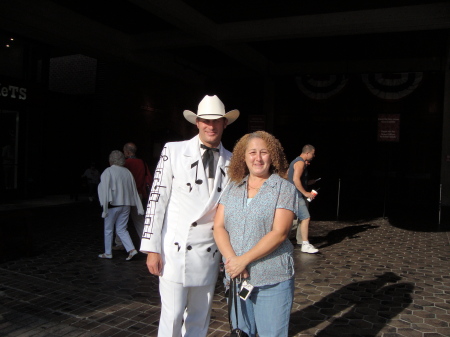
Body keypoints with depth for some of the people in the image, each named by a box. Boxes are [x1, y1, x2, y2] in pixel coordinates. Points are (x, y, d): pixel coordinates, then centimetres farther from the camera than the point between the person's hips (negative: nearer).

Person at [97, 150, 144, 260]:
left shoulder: (108, 172, -9)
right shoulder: (127, 172, 6)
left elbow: (105, 189, -14)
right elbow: (134, 190, 7)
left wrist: (104, 208, -12)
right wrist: (140, 207, 9)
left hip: (113, 205, -5)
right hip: (126, 205, 5)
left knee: (108, 229, 11)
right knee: (121, 229, 13)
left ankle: (108, 253, 20)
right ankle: (131, 249, 0)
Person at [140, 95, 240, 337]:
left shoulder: (231, 162, 5)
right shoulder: (173, 151, -4)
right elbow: (157, 199, -5)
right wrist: (152, 248, -8)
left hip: (209, 253, 3)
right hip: (175, 250, -3)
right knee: (172, 317, 3)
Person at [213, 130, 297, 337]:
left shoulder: (284, 189, -5)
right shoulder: (232, 189, 7)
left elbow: (279, 233, -14)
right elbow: (218, 227, 1)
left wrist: (244, 260, -18)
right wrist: (231, 259, -15)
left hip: (272, 280, -4)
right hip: (236, 276, 4)